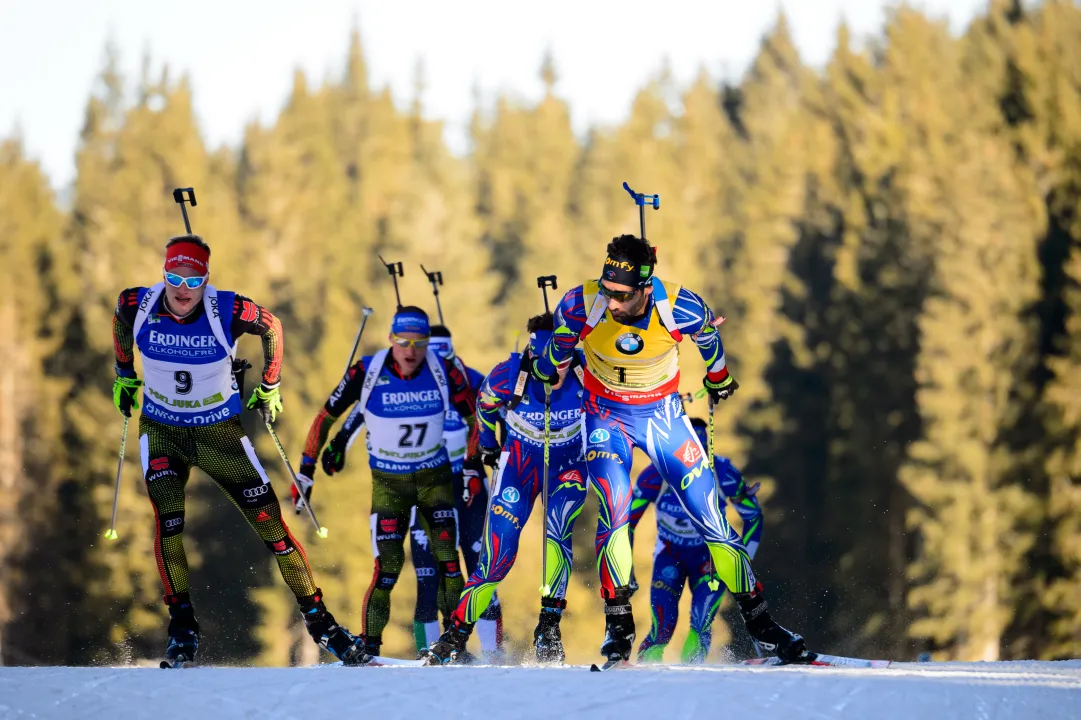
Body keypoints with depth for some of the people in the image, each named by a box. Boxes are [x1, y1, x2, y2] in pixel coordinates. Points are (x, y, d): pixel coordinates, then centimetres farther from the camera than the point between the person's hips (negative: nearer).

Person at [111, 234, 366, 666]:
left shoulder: (227, 311, -21)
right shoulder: (139, 305, -16)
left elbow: (271, 327, -1)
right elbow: (120, 320, 10)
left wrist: (269, 388, 5)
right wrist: (124, 376, 18)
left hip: (220, 430, -1)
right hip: (162, 430, 1)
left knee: (270, 521, -1)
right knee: (167, 519, -21)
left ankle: (319, 621, 8)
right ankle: (181, 625, -11)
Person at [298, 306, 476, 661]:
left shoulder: (445, 373, -15)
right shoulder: (367, 373, -19)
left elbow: (475, 417, 2)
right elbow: (326, 416, -7)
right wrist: (306, 469, -6)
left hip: (435, 478, 2)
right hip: (388, 482, -2)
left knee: (449, 563, -3)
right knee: (388, 567, -12)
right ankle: (369, 646, -4)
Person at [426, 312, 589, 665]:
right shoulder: (509, 376, -26)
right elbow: (485, 403, 0)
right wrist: (486, 445, 14)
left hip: (569, 466, 0)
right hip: (520, 460, 0)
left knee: (557, 534, -26)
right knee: (499, 553, -10)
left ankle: (548, 629, -17)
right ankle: (456, 634, 2)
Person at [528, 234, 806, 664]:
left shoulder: (681, 310, -26)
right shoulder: (581, 306, -26)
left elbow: (707, 335, -1)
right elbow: (556, 348, -1)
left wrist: (719, 379, 17)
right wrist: (545, 372, 18)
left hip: (664, 414, 1)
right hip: (608, 418, 0)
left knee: (710, 518, -1)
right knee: (615, 513, -21)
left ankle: (759, 624, 7)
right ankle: (618, 624, -10)